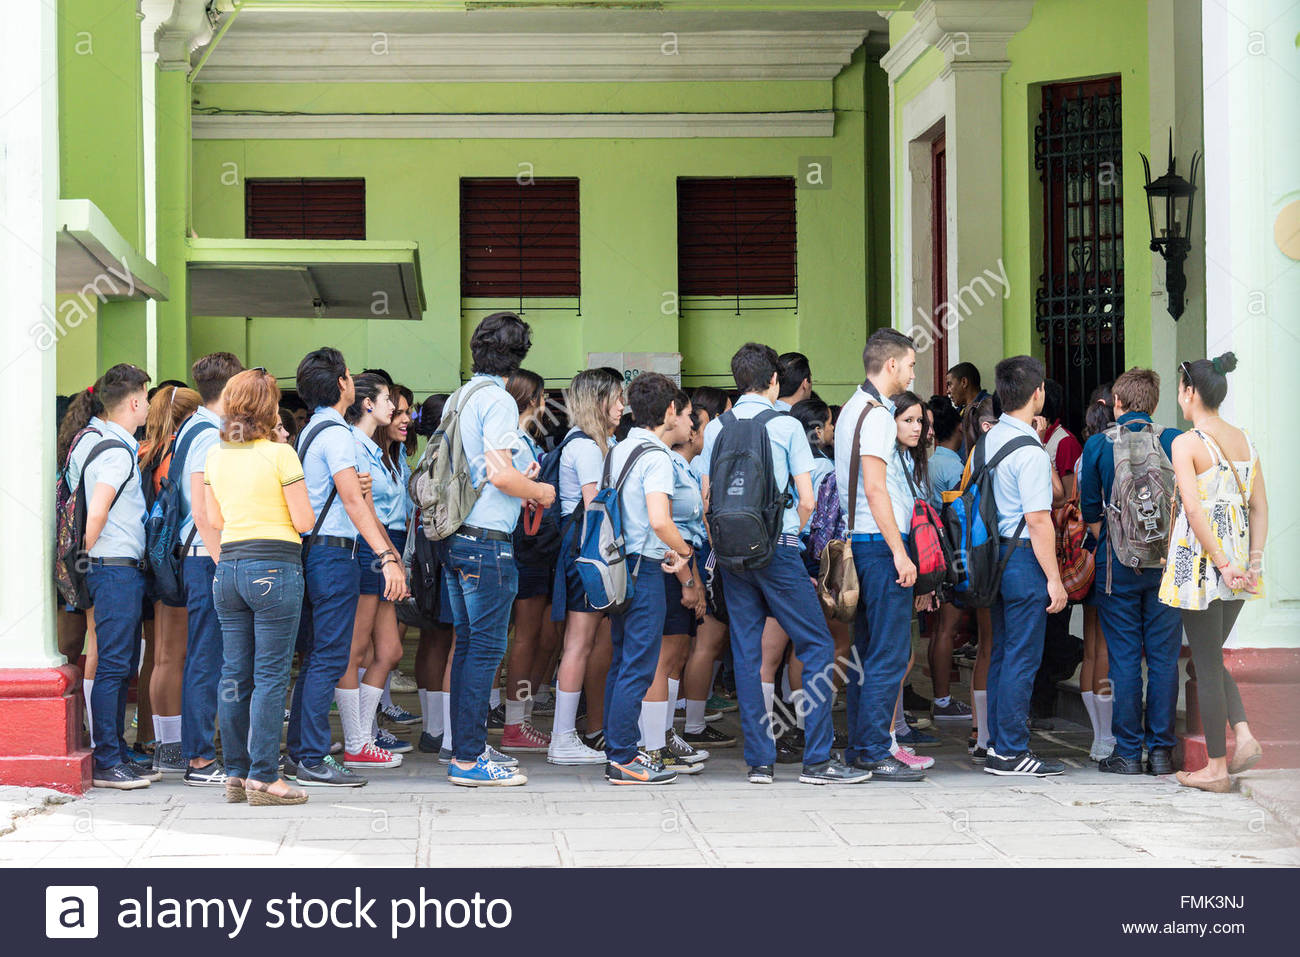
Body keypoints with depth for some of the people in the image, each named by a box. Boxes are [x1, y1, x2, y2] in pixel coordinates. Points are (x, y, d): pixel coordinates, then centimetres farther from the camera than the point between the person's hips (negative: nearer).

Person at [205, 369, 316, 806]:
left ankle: (236, 774, 15)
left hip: (229, 567, 6)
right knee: (270, 676, -3)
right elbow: (304, 521, -8)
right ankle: (263, 777, -3)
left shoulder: (215, 457, 8)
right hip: (275, 568, -6)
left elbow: (214, 519, 15)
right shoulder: (279, 454, -9)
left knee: (235, 675, 10)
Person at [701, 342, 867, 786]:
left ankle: (759, 761, 8)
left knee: (747, 654, 7)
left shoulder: (715, 428, 7)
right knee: (817, 646, 2)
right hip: (776, 549, -4)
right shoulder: (786, 426, -3)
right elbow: (806, 501, -4)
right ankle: (817, 758, -3)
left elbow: (707, 500, 8)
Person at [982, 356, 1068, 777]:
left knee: (1002, 653, 15)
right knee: (1022, 658, -3)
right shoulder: (1030, 451, -17)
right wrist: (1054, 579, -15)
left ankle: (998, 742, 21)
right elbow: (1038, 521, -19)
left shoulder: (990, 438, 8)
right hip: (1024, 558, -9)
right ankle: (1011, 752, 0)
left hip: (996, 553, 9)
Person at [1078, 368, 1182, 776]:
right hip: (1166, 565, 0)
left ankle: (1127, 752, 5)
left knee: (1124, 659, 3)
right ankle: (1161, 751, 7)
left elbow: (1090, 512, 3)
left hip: (1118, 566, 0)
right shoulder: (1174, 441, -2)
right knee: (1164, 658, 5)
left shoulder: (1098, 445, -1)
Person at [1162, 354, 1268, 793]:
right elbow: (1259, 506, 5)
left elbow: (1193, 510, -21)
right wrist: (1253, 562, 1)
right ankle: (1244, 736, 3)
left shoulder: (1185, 443, -12)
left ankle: (1216, 769, 8)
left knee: (1207, 664, 2)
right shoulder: (1245, 440, 9)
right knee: (1212, 658, 20)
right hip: (1238, 556, 7)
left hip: (1200, 559, -7)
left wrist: (1222, 565, -18)